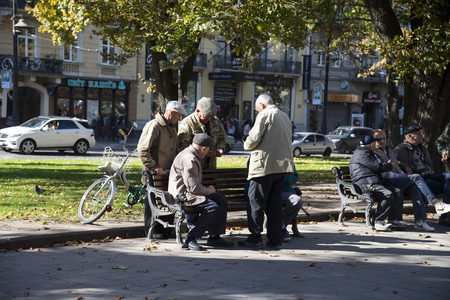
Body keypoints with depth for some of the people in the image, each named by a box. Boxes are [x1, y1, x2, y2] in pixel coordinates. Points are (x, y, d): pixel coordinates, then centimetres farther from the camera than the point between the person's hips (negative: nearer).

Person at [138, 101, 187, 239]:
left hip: (168, 173, 8)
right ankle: (151, 231, 10)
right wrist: (154, 167, -19)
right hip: (154, 175, -8)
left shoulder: (172, 128, 17)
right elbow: (142, 149, -17)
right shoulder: (154, 126, -12)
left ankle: (166, 230, 17)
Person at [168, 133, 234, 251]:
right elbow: (193, 187, -25)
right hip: (181, 195, -11)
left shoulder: (194, 157, 15)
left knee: (222, 200, 3)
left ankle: (214, 237, 2)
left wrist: (207, 189, 12)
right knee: (212, 206, -26)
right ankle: (190, 238, -21)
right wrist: (208, 190, -8)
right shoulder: (189, 160, -21)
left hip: (190, 193, 11)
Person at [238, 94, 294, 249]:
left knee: (255, 202, 0)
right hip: (282, 165, 8)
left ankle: (255, 238, 0)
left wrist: (247, 144, 7)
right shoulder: (285, 117, 17)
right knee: (275, 202, 11)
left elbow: (254, 139, -14)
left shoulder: (264, 115, -7)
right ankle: (276, 239, 10)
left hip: (264, 165, -8)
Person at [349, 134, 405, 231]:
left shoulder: (364, 152, 29)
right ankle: (377, 222, -23)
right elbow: (377, 166, -12)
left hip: (374, 183, 11)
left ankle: (393, 220, -7)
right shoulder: (362, 153, -7)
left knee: (398, 192, -1)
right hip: (365, 184, -11)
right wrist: (390, 166, 4)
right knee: (388, 194, -31)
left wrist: (387, 165, 25)